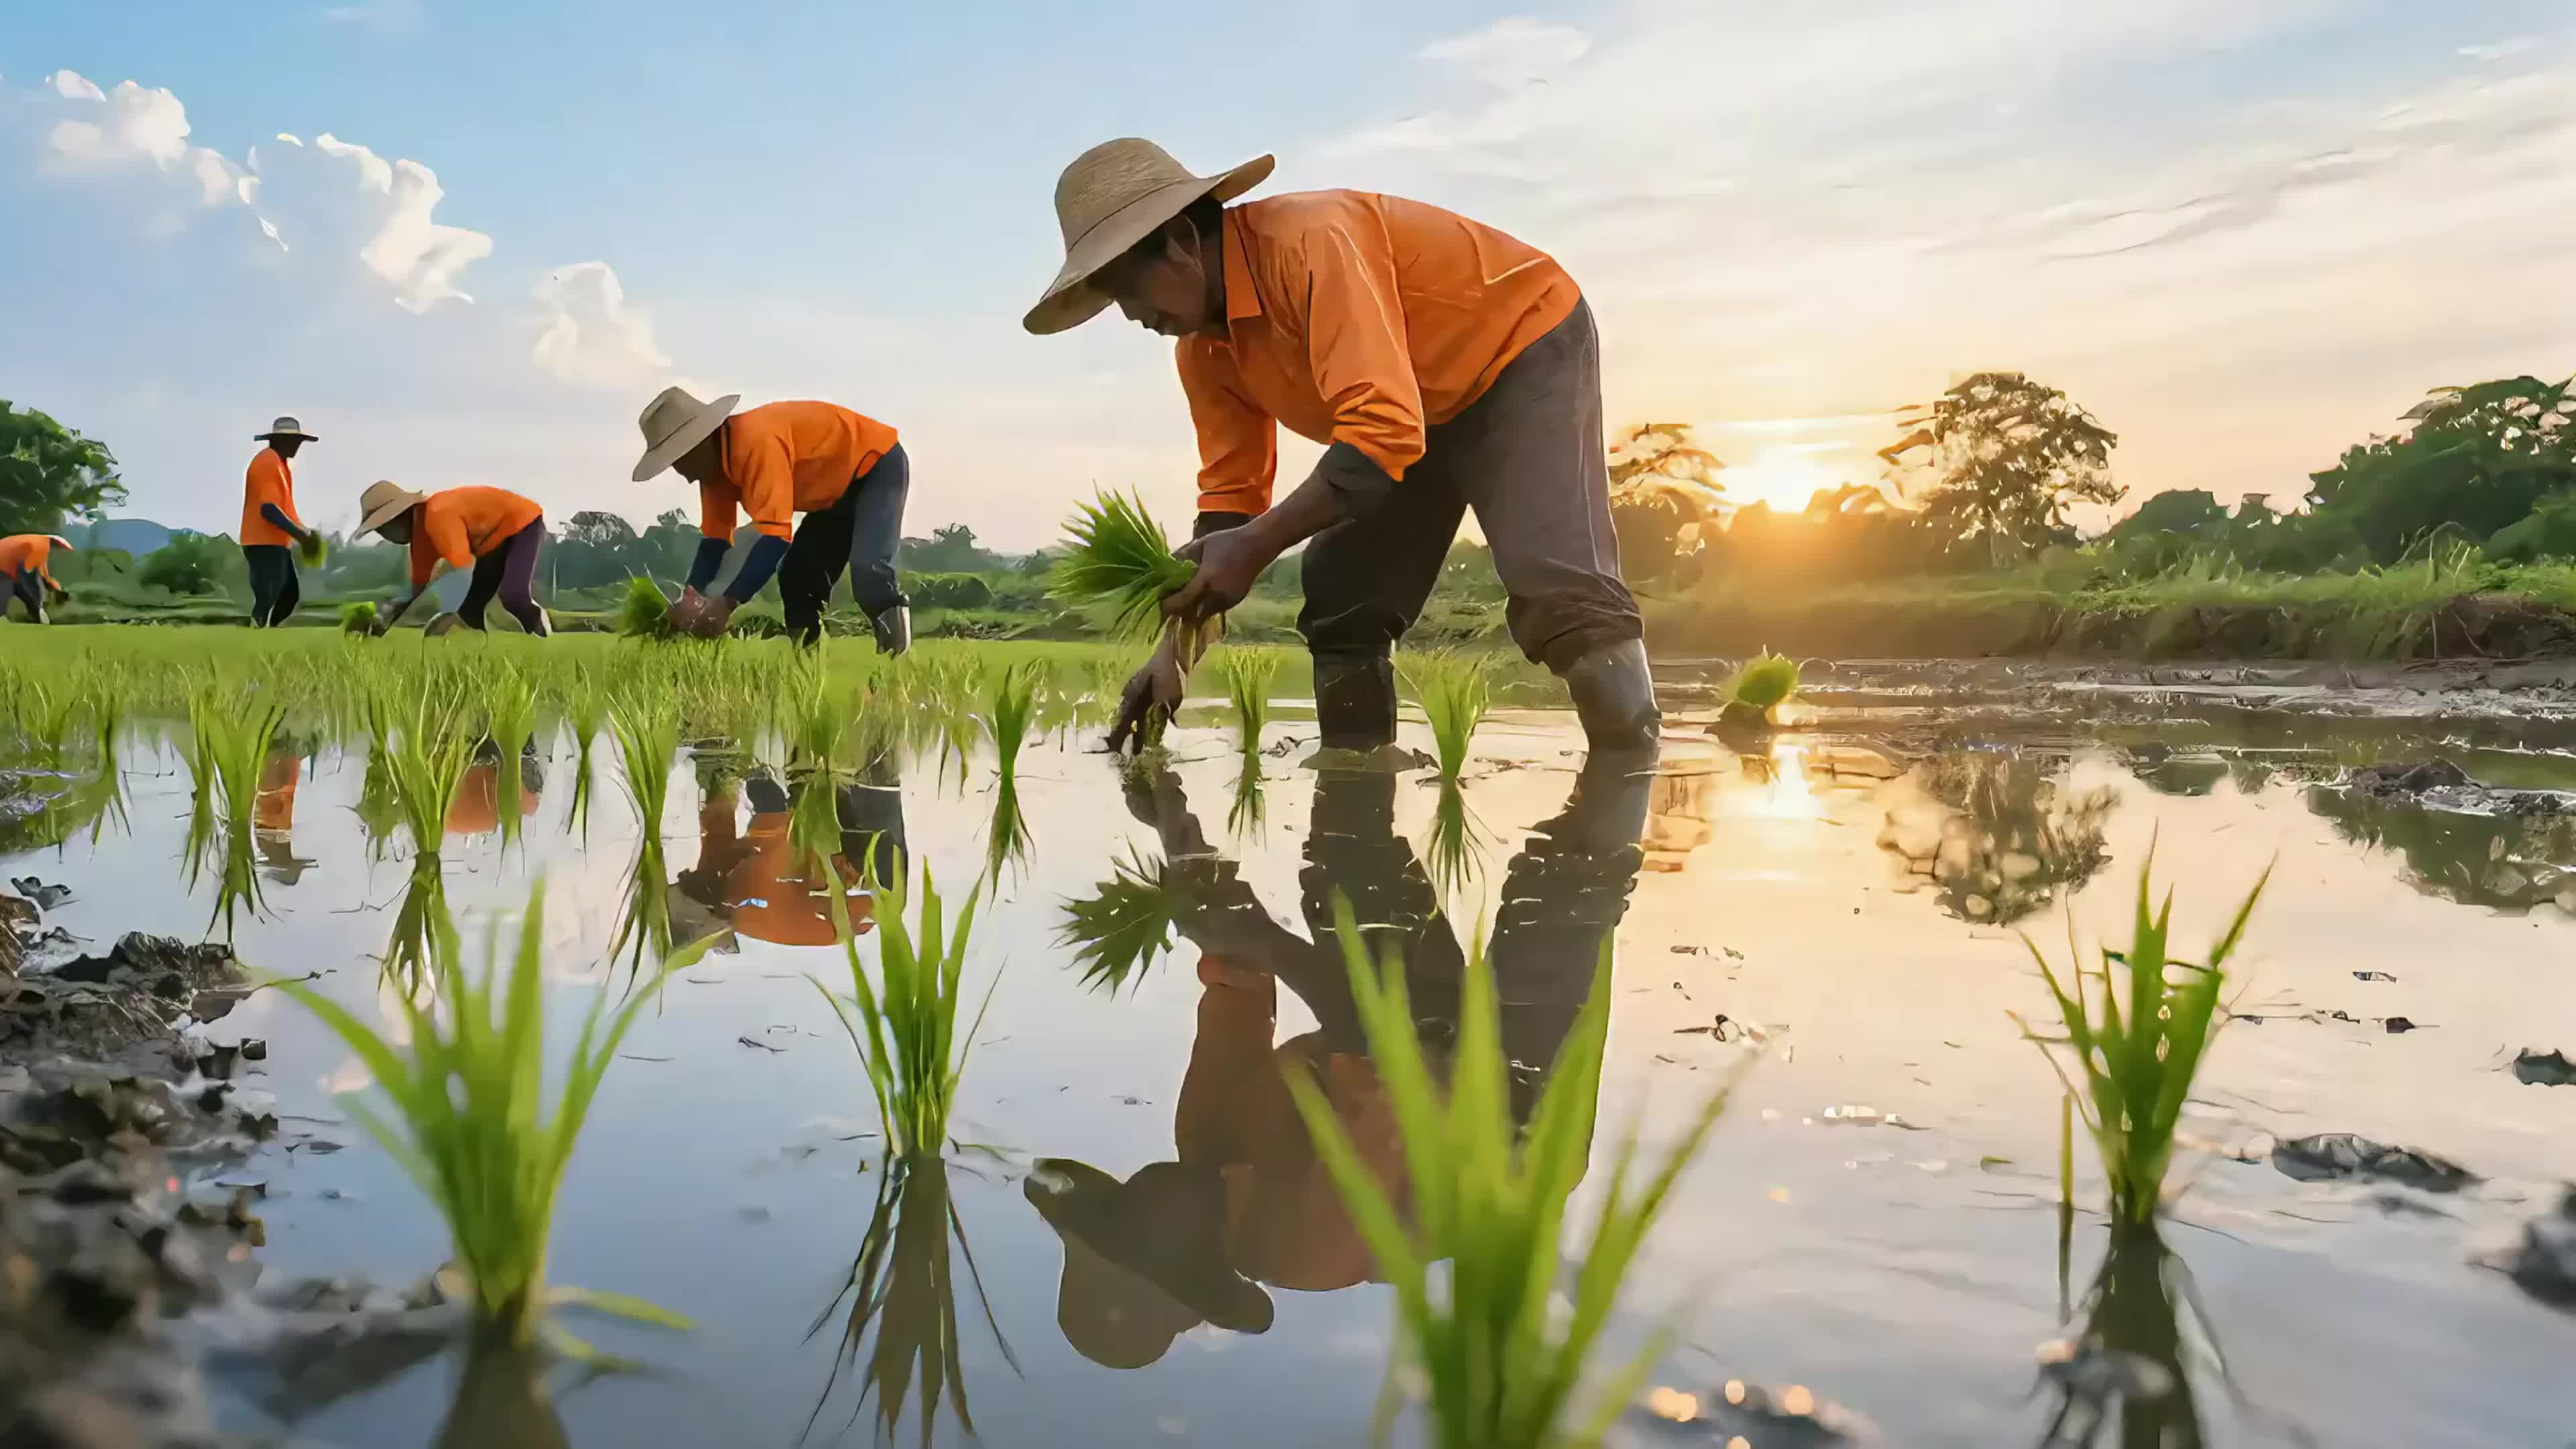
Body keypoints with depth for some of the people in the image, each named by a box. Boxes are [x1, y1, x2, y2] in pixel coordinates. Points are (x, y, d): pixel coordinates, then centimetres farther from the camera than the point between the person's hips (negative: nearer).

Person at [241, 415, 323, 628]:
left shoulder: (279, 462, 17)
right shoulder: (268, 462, -15)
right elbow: (269, 509, -23)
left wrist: (301, 531, 13)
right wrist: (299, 534, -20)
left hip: (276, 543, 10)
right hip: (264, 543, -10)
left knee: (290, 595, 11)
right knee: (267, 600, -11)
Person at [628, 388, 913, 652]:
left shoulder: (756, 442, -36)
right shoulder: (714, 462, -5)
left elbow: (776, 535, -39)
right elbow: (715, 539, 0)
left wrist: (727, 602, -40)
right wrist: (689, 599, -15)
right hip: (838, 483, 10)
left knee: (867, 571, -29)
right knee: (796, 576, 3)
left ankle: (897, 657, -14)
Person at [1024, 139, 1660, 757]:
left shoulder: (1310, 244, -35)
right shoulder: (1203, 348, -7)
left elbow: (1385, 428, -41)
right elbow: (1232, 494, -4)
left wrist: (1257, 546, -42)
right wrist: (1177, 647, -13)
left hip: (1526, 347, -8)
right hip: (1424, 408, 9)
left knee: (1555, 585, -26)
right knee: (1341, 608, 1)